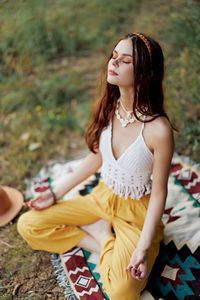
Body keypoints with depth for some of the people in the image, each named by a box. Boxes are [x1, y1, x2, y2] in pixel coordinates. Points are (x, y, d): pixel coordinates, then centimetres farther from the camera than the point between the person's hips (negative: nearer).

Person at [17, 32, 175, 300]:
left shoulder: (159, 129, -29)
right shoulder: (108, 107, -10)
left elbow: (159, 192, -18)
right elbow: (96, 158, 4)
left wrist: (143, 248, -22)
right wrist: (56, 194, 6)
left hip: (136, 213, -5)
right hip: (102, 198, 5)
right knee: (28, 225, 0)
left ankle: (101, 233, 2)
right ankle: (105, 241, 1)